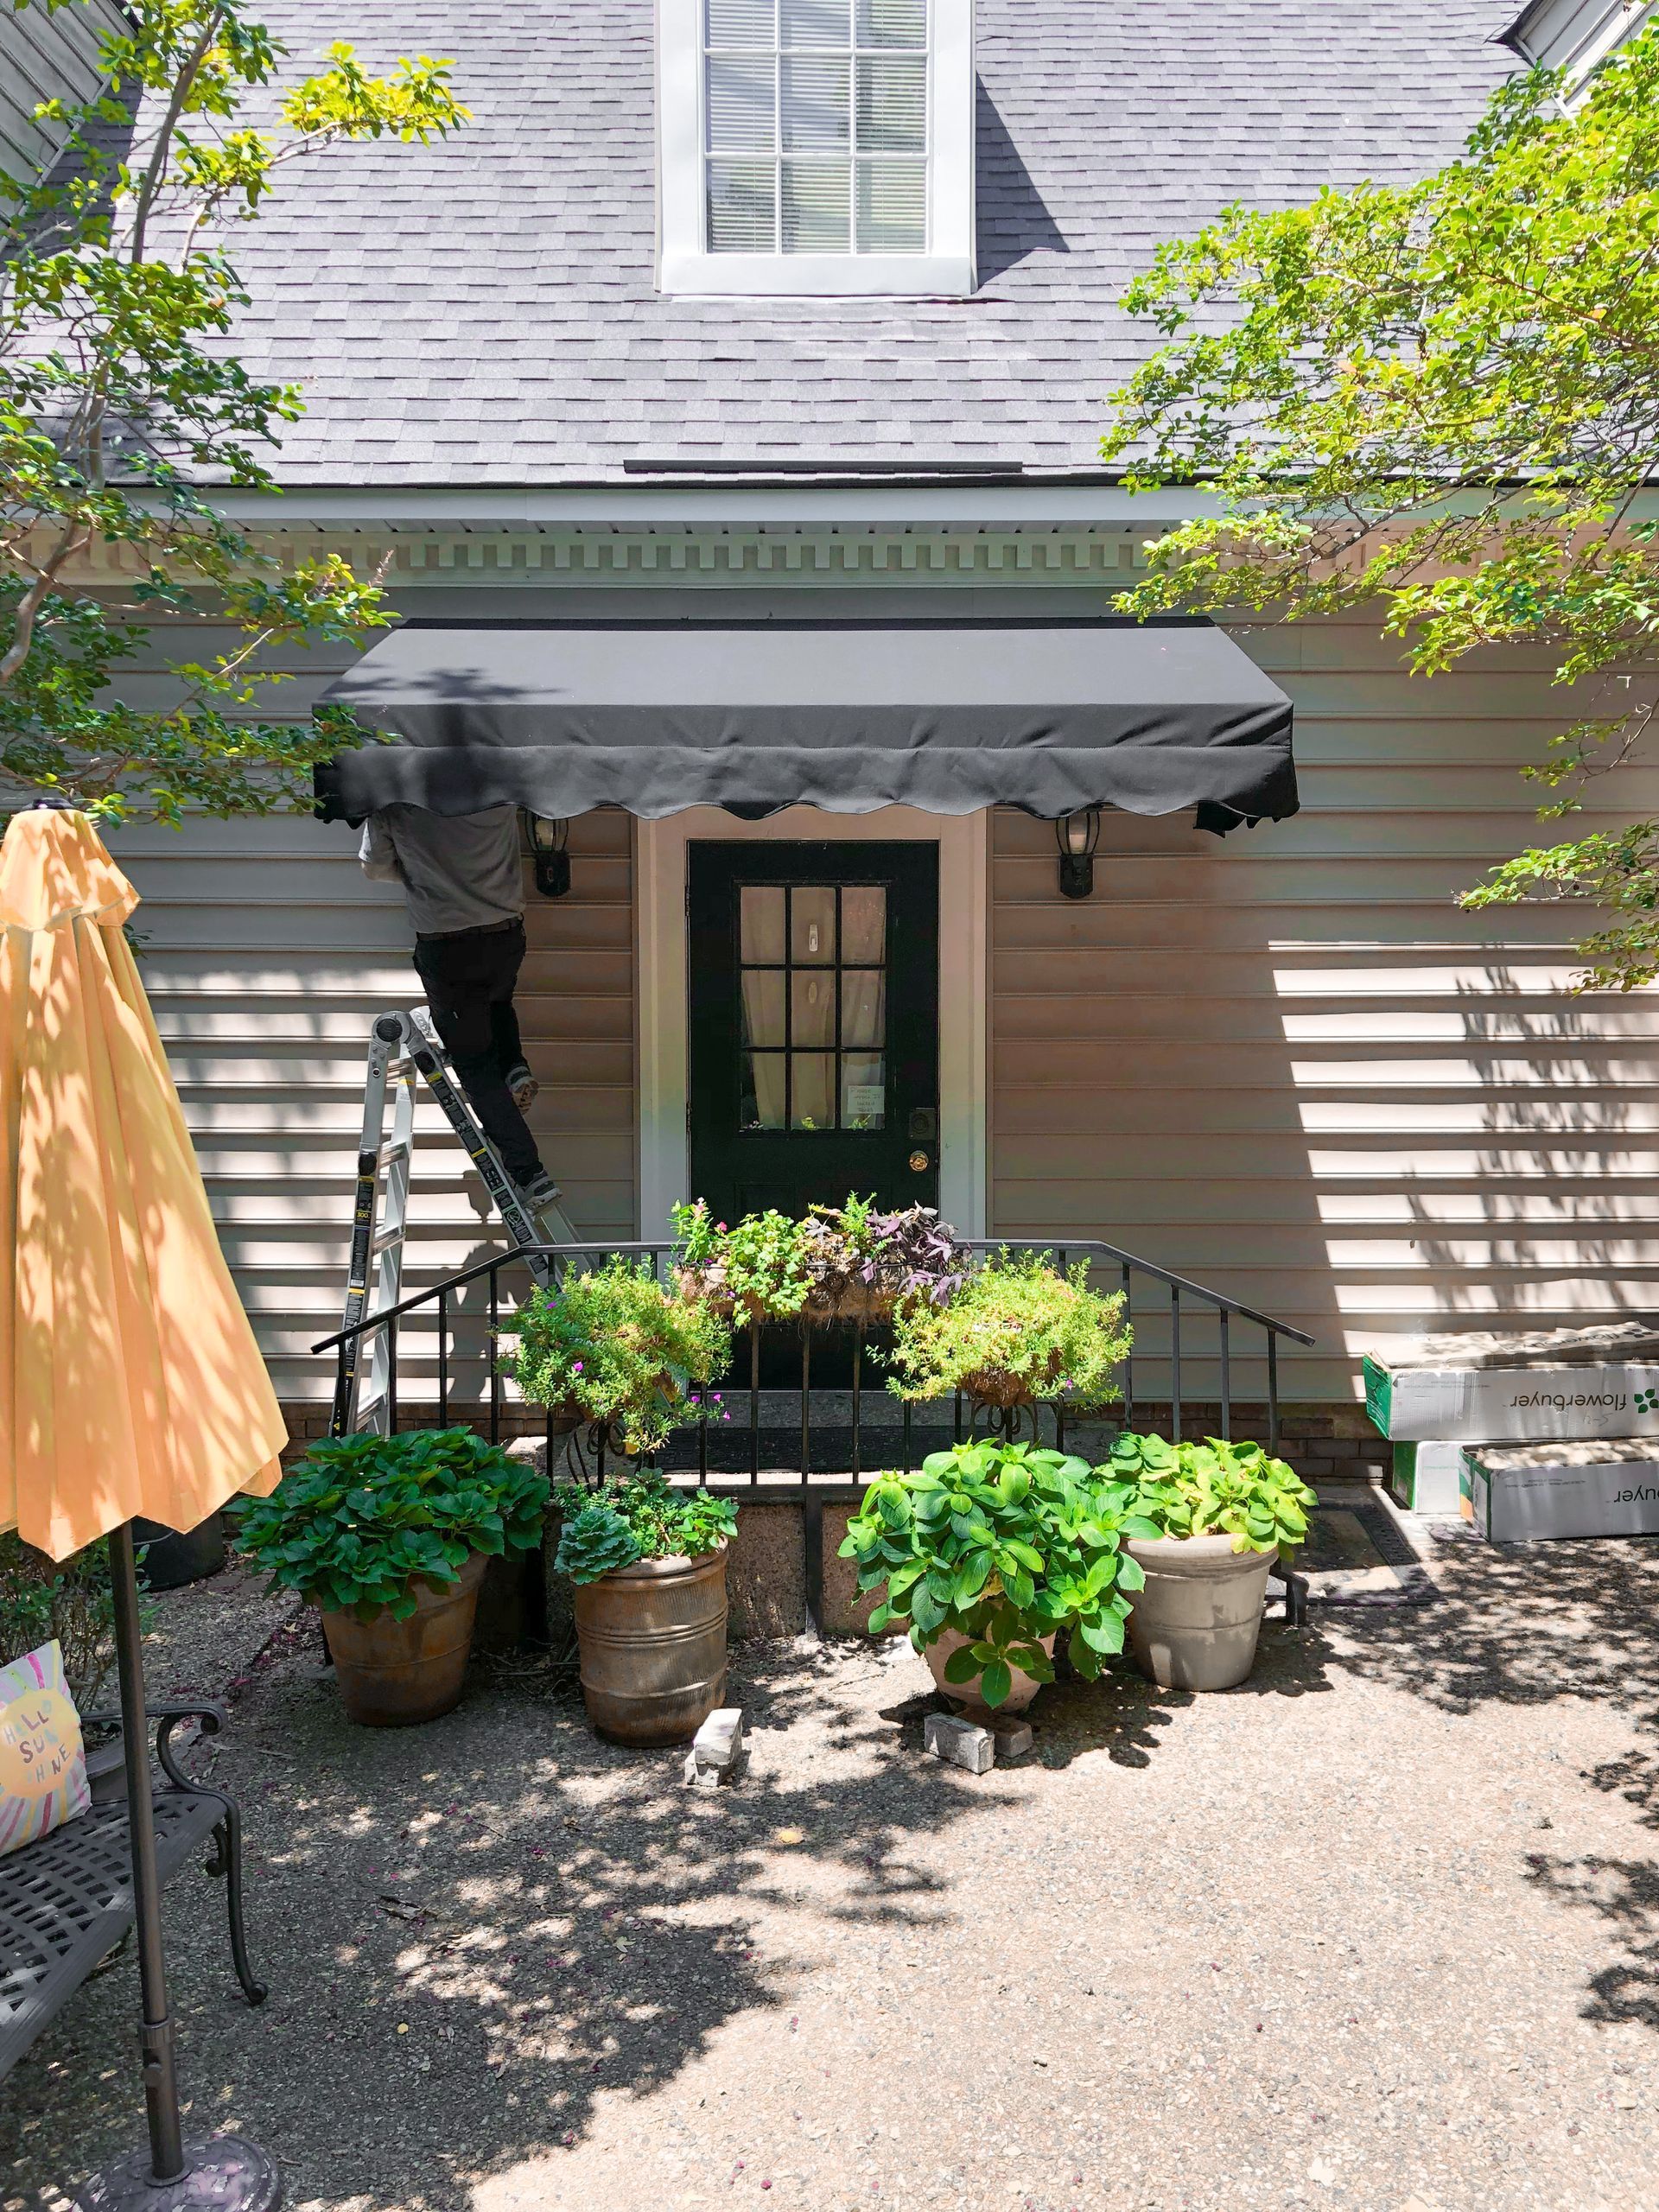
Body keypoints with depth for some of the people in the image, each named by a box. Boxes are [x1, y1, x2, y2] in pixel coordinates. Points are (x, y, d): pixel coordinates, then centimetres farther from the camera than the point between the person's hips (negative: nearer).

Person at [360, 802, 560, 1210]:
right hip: (506, 936, 3)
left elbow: (374, 868, 6)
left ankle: (530, 1175, 1)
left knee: (474, 1064, 8)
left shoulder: (393, 801, -9)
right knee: (496, 1000, 37)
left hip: (443, 948, -3)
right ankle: (514, 1067, 9)